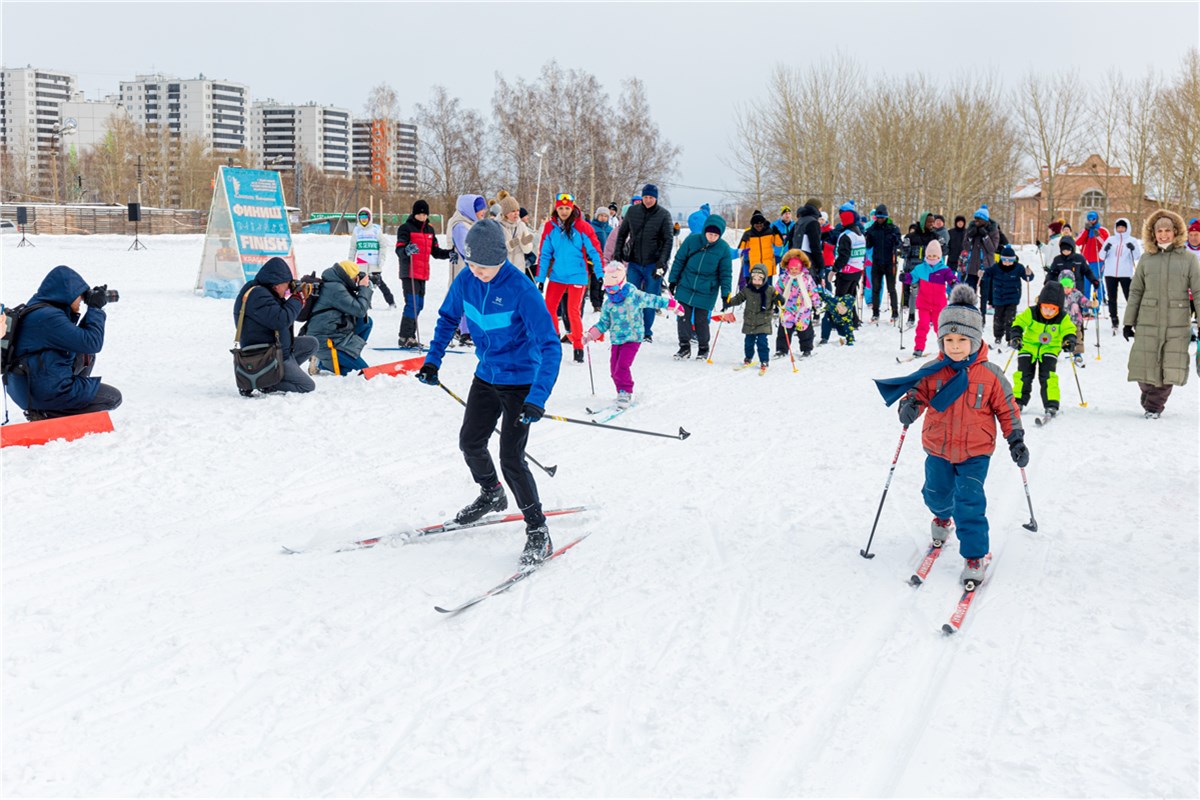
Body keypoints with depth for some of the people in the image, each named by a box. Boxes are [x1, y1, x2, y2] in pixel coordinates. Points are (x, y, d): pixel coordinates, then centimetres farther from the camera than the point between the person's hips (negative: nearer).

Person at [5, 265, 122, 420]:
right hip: (45, 394, -10)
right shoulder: (49, 317, -24)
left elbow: (78, 337, 18)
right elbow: (92, 343, -24)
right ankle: (47, 414, -3)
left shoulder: (40, 310, 7)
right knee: (113, 397, 4)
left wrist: (94, 310, 7)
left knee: (86, 356, 23)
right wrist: (95, 308, -12)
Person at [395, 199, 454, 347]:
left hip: (423, 273, 7)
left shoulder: (430, 230, 16)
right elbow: (399, 249, -13)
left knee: (419, 305, 10)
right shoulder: (406, 228, -4)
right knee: (412, 304, -14)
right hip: (409, 273, -7)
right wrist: (406, 251, -35)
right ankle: (405, 337, -11)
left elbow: (435, 251, 20)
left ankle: (410, 336, 19)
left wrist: (449, 253, 4)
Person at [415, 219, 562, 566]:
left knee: (511, 459, -10)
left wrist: (537, 398, -37)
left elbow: (550, 345, -29)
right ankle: (491, 495, 47)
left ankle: (538, 531, 6)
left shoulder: (521, 290, -27)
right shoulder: (466, 280, -9)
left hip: (521, 381, -7)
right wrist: (433, 360, 2)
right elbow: (448, 318, 11)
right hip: (486, 376, 7)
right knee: (470, 442, 19)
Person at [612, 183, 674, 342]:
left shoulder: (664, 215, -5)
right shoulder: (632, 211, 2)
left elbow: (668, 240, -5)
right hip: (634, 263, 2)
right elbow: (622, 233, 12)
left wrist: (662, 261, -14)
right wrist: (618, 252, 4)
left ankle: (647, 332, 16)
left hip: (653, 264, -2)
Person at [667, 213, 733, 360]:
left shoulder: (724, 248, -8)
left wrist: (725, 294, -5)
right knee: (683, 317, 0)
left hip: (706, 292, -1)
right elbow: (679, 260, 3)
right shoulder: (692, 240, -7)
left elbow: (726, 273, -1)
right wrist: (673, 280, 5)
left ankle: (703, 349, 20)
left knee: (701, 320, 1)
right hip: (686, 287, 2)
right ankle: (685, 347, 12)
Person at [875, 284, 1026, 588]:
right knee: (936, 492, 20)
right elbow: (918, 391, -1)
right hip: (937, 448, 3)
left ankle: (975, 556, 3)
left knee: (969, 502, -10)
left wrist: (1016, 441, 0)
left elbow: (1006, 409, 0)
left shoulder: (990, 375, -10)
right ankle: (942, 518, 55)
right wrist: (909, 405, -25)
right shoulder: (933, 371, -8)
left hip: (975, 452, -3)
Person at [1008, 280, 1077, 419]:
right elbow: (1018, 324, -11)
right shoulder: (1030, 313, -15)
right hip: (1029, 346, 1)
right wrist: (1015, 337, -26)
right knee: (1023, 374, -2)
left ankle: (1051, 405, -7)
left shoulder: (1063, 318, -12)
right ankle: (1018, 401, 11)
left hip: (1050, 349, -1)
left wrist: (1070, 341, -27)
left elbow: (1069, 331, -6)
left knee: (1048, 376, -12)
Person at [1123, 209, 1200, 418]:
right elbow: (1135, 292, 9)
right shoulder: (1147, 259, 7)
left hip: (1178, 324, -1)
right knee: (1145, 367, 1)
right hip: (1148, 322, 1)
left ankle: (1155, 405, 17)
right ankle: (1148, 394, 30)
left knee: (1170, 369, -1)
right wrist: (1128, 322, 7)